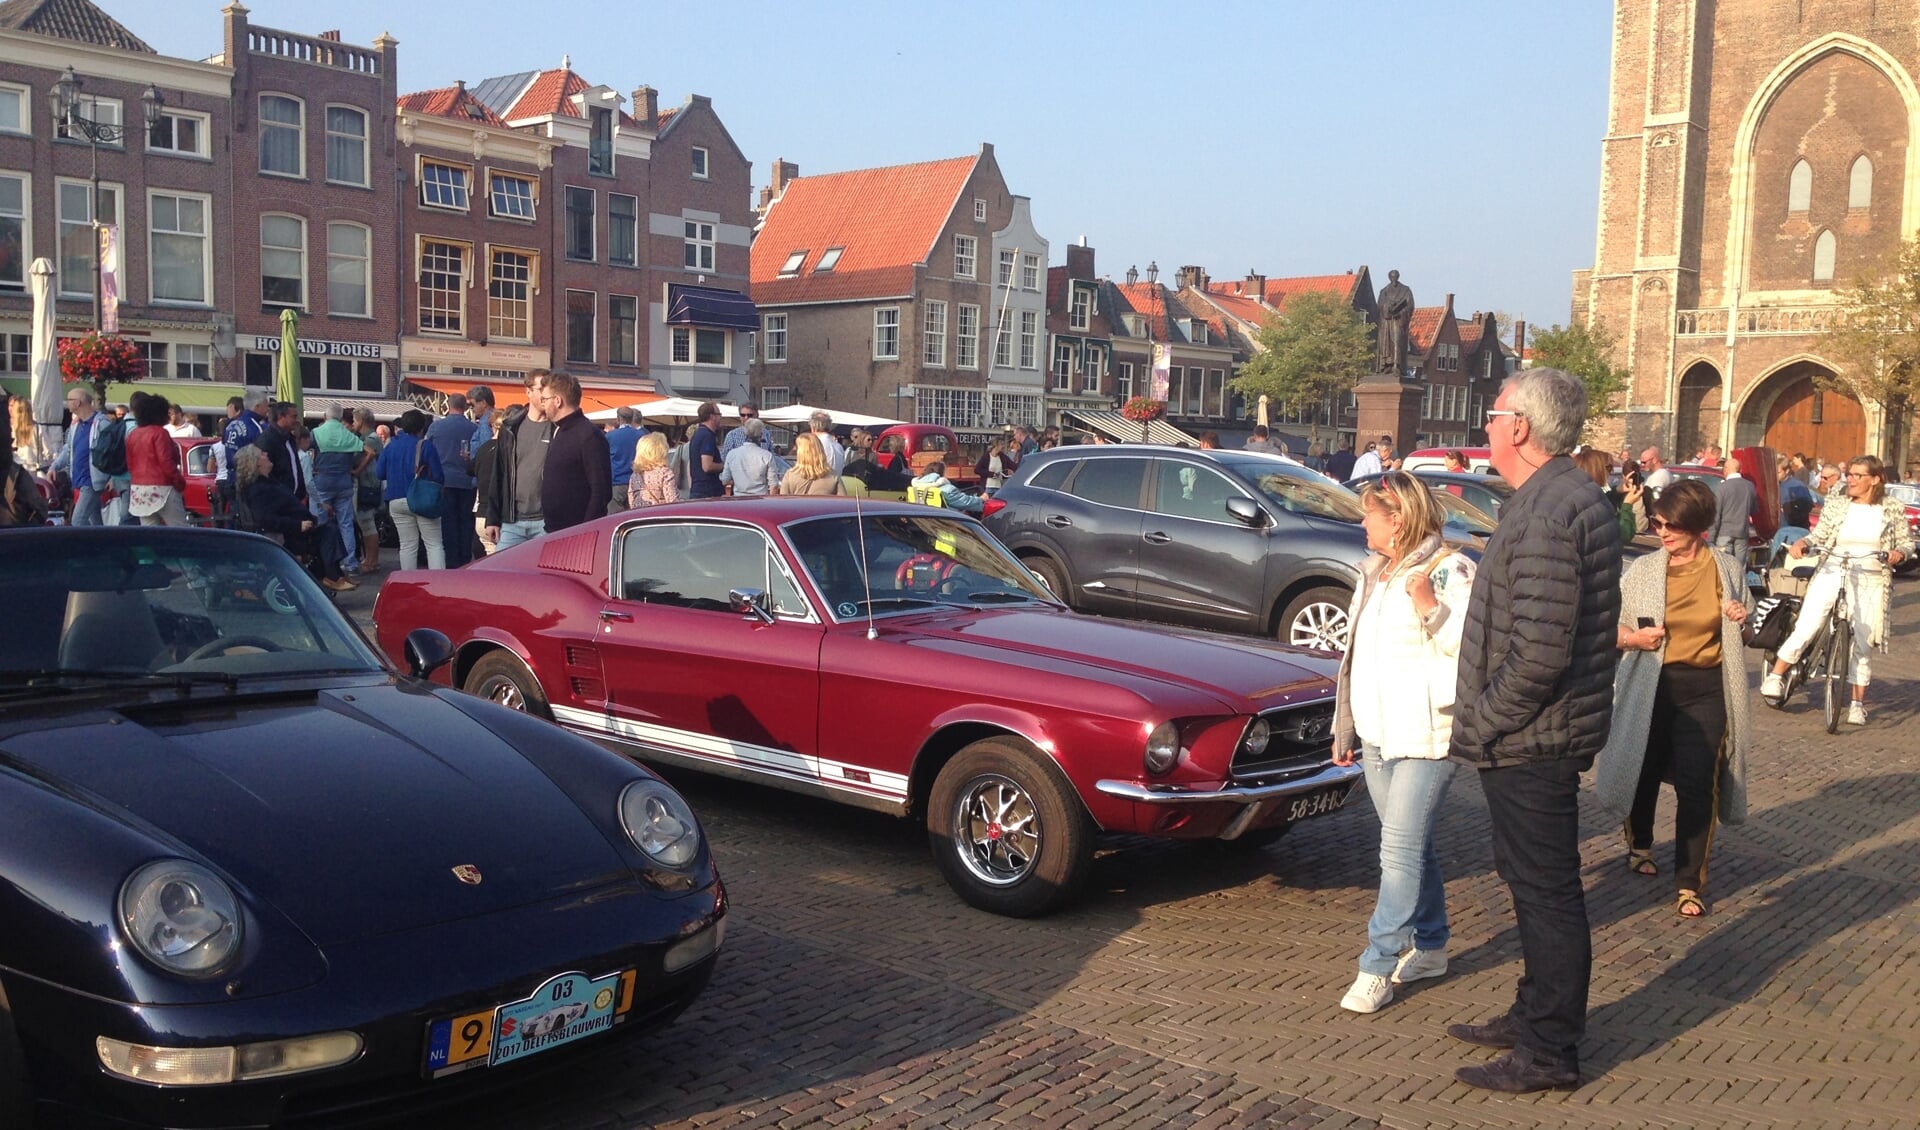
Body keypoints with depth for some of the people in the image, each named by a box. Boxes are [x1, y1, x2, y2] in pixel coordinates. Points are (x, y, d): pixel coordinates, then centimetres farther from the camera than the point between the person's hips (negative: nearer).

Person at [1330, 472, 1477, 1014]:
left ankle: (1377, 968, -6)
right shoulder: (1375, 573, 16)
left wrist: (1430, 609, -29)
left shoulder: (1449, 572, -10)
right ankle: (1430, 947, 28)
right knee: (1410, 845, 16)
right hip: (1377, 735, 8)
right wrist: (1346, 726, 21)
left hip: (1425, 735, -8)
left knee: (1401, 849, -9)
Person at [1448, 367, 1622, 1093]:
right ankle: (1535, 1017, 35)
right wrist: (1483, 717, 17)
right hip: (1537, 738, 11)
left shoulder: (1545, 515, -22)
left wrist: (1477, 727, -15)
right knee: (1535, 885, 20)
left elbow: (1539, 656, -27)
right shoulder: (1574, 498, 12)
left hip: (1529, 742, -11)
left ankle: (1549, 1052, 13)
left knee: (1545, 892, 1)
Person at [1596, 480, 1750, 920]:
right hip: (1650, 686, 1)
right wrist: (1632, 638, -18)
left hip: (1705, 689, 0)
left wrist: (1741, 617, -4)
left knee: (1696, 785, -5)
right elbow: (1610, 623, 3)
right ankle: (1639, 843, 42)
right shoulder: (1642, 570, -2)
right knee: (1643, 772, 13)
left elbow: (1733, 632, 19)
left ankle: (1689, 883, 5)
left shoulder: (1728, 569, 2)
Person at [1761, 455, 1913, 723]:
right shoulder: (1836, 504, 3)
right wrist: (1802, 543, -13)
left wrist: (1899, 553, -14)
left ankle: (1858, 704, 15)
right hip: (1833, 573, 0)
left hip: (1870, 582, 0)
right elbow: (1819, 535, 7)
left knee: (1861, 645, 4)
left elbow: (1906, 541, 8)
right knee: (1805, 628, -13)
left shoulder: (1893, 509, 3)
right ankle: (1775, 676, 1)